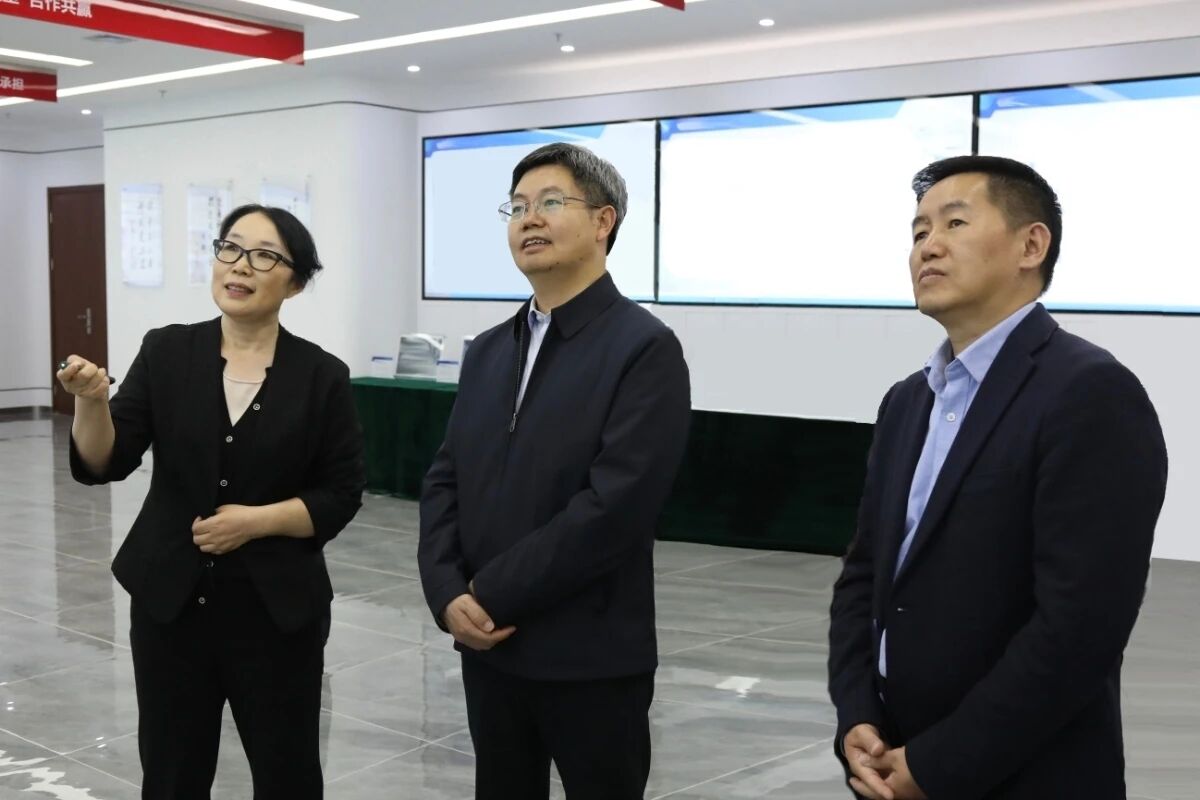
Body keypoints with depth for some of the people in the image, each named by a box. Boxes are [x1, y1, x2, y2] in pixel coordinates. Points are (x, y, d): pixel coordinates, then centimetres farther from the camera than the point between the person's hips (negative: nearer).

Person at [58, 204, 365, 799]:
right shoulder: (166, 353, 0)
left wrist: (257, 520, -16)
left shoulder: (322, 376, -4)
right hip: (171, 600, 1)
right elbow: (103, 465, -5)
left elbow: (340, 497, -2)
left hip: (277, 608, -1)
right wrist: (92, 401, -24)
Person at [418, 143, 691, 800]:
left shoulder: (644, 348, -12)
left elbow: (615, 505, -20)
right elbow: (445, 481, 8)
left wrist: (494, 594, -15)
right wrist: (448, 596, -8)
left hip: (591, 658, -6)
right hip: (487, 647, 6)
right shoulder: (489, 350, 10)